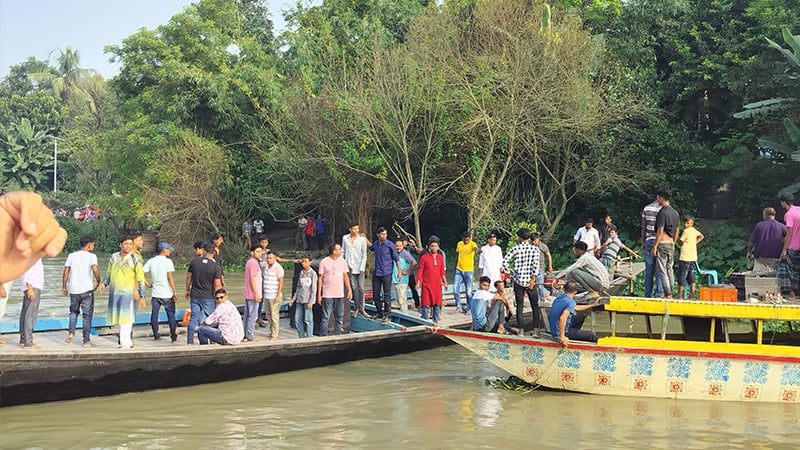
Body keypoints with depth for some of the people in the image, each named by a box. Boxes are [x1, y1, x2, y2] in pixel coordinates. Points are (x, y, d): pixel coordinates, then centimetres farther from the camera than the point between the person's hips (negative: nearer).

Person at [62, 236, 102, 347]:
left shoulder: (71, 255, 7)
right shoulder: (91, 256, -5)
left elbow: (65, 272, 3)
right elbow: (95, 269, -22)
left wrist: (64, 287, 12)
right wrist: (98, 281, -6)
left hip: (73, 289, 4)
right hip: (87, 290, -4)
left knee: (74, 312, 25)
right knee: (87, 315, 6)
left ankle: (71, 333, 9)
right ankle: (86, 341, 7)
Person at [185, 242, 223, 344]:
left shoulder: (194, 262, -2)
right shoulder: (216, 267, -11)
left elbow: (188, 277, 6)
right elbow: (217, 285, -10)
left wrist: (187, 290, 19)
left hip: (194, 296, 3)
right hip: (208, 297, -3)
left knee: (193, 319, 9)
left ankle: (189, 342, 10)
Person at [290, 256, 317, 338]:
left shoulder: (312, 273, -4)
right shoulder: (301, 273, 14)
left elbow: (314, 289, -7)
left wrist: (311, 301, -13)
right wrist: (293, 298, 15)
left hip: (307, 300, -6)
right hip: (299, 300, 6)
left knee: (308, 320, -4)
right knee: (297, 320, 5)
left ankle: (309, 338, 1)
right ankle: (301, 337, 14)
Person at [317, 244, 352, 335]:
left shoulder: (342, 261, 9)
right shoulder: (324, 262, -5)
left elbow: (345, 276, 15)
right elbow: (320, 279, -2)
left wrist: (349, 290, 8)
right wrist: (319, 294, -5)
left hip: (340, 294, 5)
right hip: (327, 295, -5)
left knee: (339, 317, 9)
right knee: (326, 317, -4)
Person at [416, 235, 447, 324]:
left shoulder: (440, 257, 8)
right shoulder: (424, 257, -4)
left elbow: (442, 271, 15)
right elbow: (420, 270, -3)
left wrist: (444, 282, 15)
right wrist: (418, 282, -8)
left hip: (437, 284, 4)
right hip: (426, 284, -4)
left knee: (437, 303, 7)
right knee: (426, 304, -3)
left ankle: (435, 320, 17)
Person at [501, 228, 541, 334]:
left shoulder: (516, 248, -1)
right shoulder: (534, 248, 0)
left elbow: (504, 261, -6)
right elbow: (536, 263, -13)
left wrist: (508, 273, 6)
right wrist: (533, 279, -12)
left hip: (518, 280, 0)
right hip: (530, 281, 0)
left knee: (519, 306, 7)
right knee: (535, 305, 7)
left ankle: (520, 329, 6)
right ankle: (535, 329, 0)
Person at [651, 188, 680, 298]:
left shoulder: (662, 212, -14)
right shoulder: (675, 213, 12)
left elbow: (660, 231, -18)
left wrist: (654, 247, -16)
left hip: (662, 243, -8)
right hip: (671, 244, 8)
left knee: (661, 270, -5)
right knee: (669, 269, 12)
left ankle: (667, 294, -9)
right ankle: (670, 293, 13)